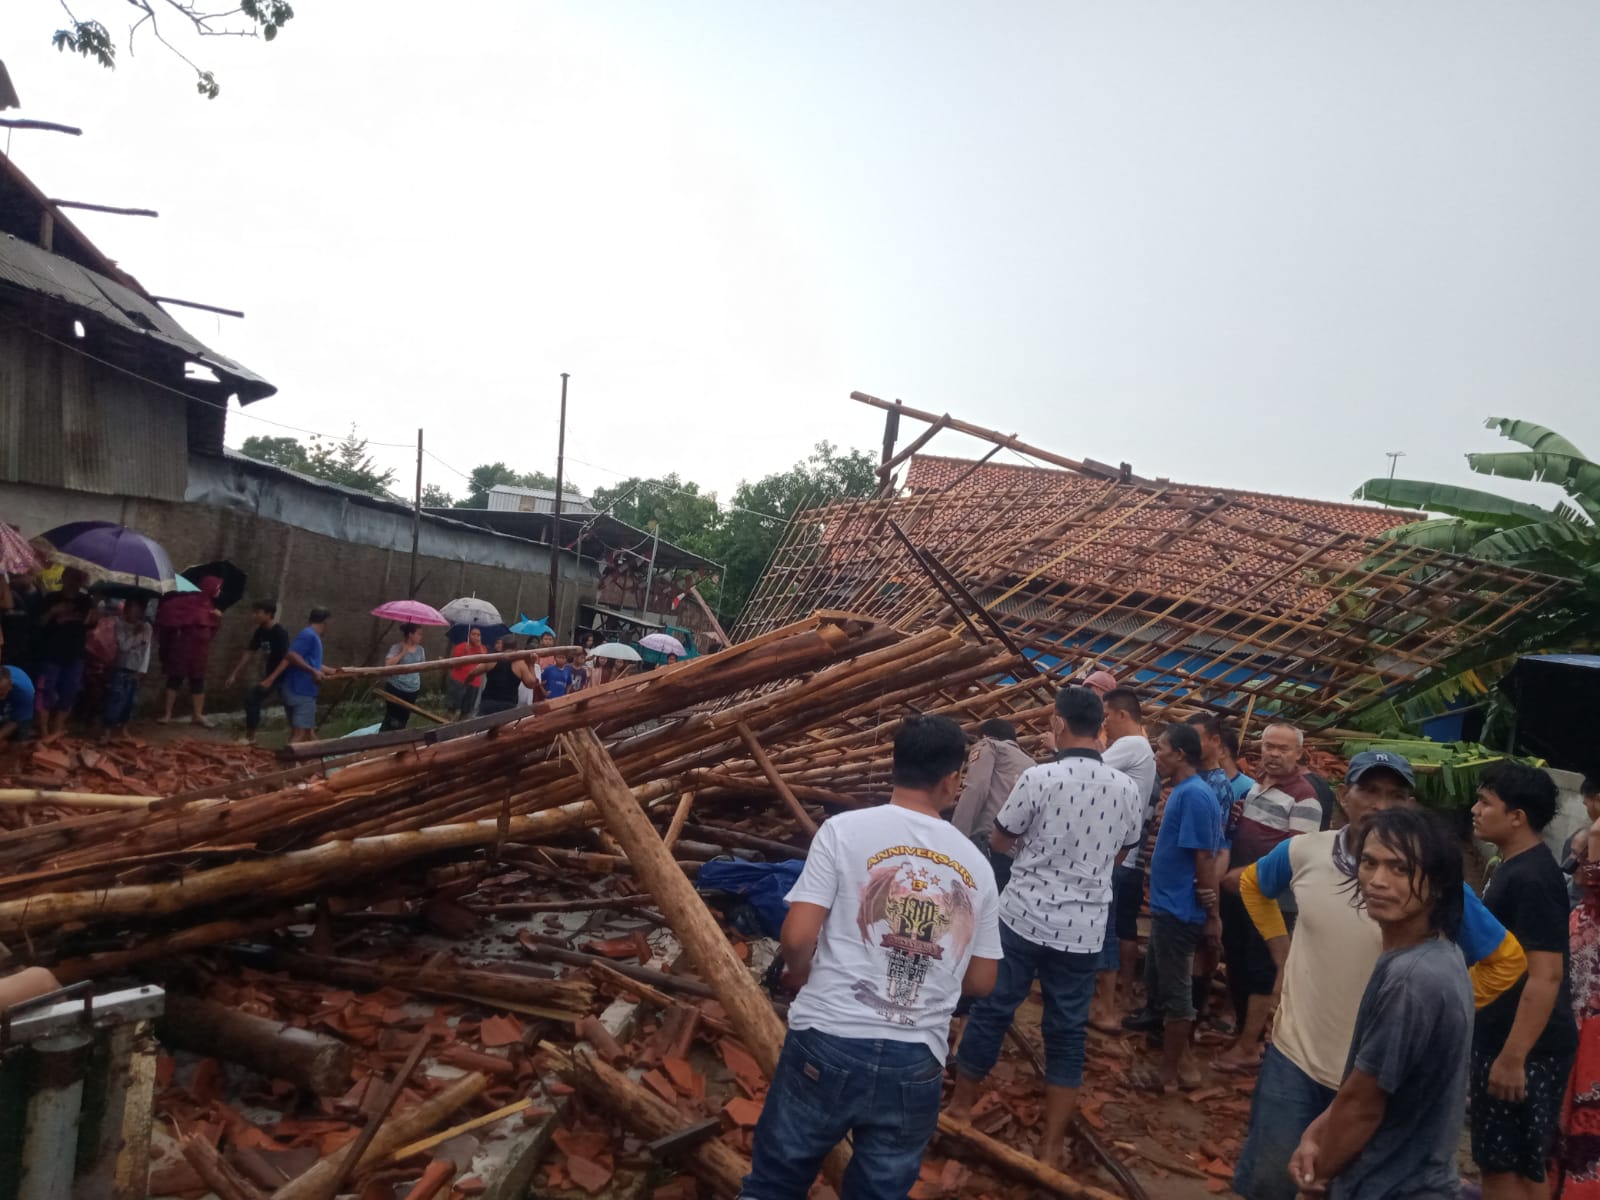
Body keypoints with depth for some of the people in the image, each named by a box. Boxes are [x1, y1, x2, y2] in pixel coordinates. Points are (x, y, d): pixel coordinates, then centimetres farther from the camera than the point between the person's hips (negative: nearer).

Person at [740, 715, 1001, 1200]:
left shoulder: (845, 830, -7)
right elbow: (981, 981, 10)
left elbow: (797, 938, -11)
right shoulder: (975, 864, 4)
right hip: (916, 1064, 3)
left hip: (828, 1045, -2)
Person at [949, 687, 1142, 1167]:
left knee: (991, 1009, 14)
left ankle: (959, 1104, 31)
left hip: (1024, 916, -3)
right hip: (1084, 929, 3)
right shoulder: (1127, 789, -2)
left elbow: (998, 841, -2)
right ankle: (1052, 1148, 18)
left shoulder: (1039, 778, -15)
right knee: (1067, 1031, 12)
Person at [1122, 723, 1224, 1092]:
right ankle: (1180, 1060, 31)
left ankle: (1171, 1071, 15)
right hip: (1168, 905, 10)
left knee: (1175, 989, 2)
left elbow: (1206, 858, -21)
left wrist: (1212, 915, -18)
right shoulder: (1183, 791, 10)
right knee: (1159, 979, 20)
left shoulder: (1194, 795, -21)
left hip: (1179, 909, -10)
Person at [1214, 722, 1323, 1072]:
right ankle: (1244, 1032, 28)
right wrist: (1232, 819, 1)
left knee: (1260, 968, 0)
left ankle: (1249, 1048, 9)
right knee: (1236, 963, 14)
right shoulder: (1256, 784, 11)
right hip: (1237, 891, 8)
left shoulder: (1303, 797, -14)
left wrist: (1247, 873, -22)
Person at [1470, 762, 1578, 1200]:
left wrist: (1513, 1057, -24)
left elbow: (1545, 976, -25)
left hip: (1526, 1049, -9)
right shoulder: (1513, 868, 10)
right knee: (1521, 1165, 17)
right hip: (1503, 1039, 9)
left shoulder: (1531, 878, -21)